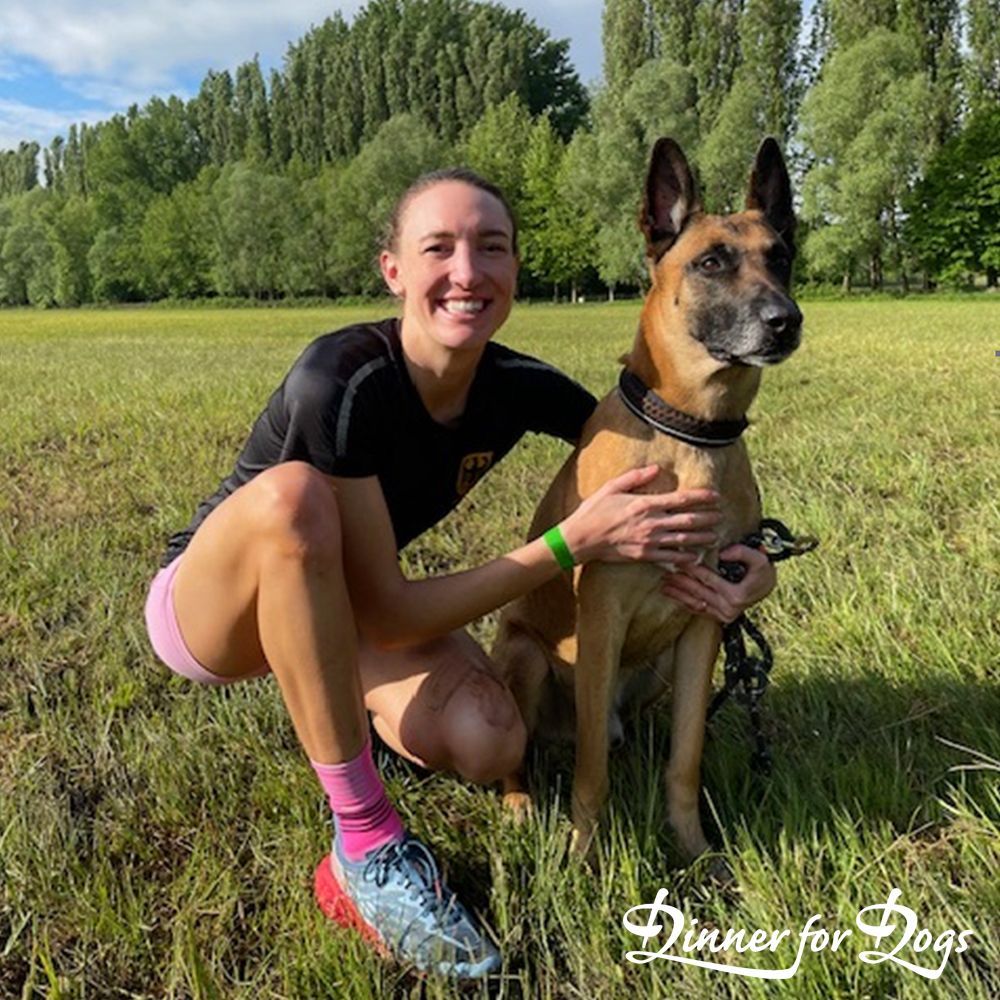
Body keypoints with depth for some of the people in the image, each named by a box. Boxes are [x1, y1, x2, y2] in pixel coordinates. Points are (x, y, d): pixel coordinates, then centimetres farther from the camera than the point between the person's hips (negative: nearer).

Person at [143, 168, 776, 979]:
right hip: (208, 605, -4)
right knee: (292, 495, -39)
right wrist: (573, 542, -34)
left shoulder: (516, 387, -15)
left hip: (326, 606, 4)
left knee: (488, 744, -23)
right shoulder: (343, 382, -32)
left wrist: (745, 554, -24)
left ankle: (329, 695, 12)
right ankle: (365, 844, -25)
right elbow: (389, 617, -30)